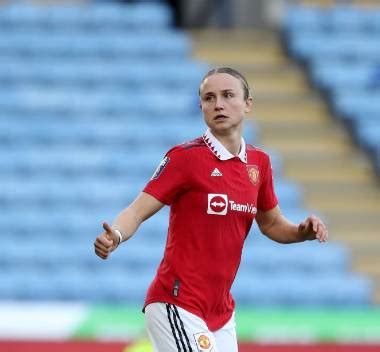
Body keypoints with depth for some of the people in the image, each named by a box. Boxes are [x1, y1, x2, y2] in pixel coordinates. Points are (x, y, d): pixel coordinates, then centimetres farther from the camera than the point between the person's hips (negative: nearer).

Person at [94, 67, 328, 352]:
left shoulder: (259, 162, 9)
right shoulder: (186, 157, -9)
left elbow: (272, 224, 22)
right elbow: (138, 211, -13)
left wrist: (304, 231, 2)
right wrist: (115, 237, -34)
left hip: (221, 312, 7)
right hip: (177, 305, -7)